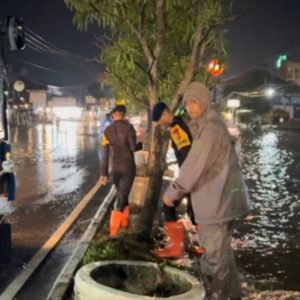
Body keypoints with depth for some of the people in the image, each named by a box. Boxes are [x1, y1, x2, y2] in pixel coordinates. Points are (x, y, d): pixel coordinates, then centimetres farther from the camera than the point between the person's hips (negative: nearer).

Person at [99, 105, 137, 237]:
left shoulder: (107, 130, 2)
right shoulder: (128, 127, -11)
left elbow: (105, 154, 1)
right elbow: (133, 147, -15)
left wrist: (103, 173, 5)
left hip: (115, 168, 4)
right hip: (128, 167, -4)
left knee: (122, 195, 23)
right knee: (121, 197, 0)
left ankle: (123, 222, 34)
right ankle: (113, 230, -4)